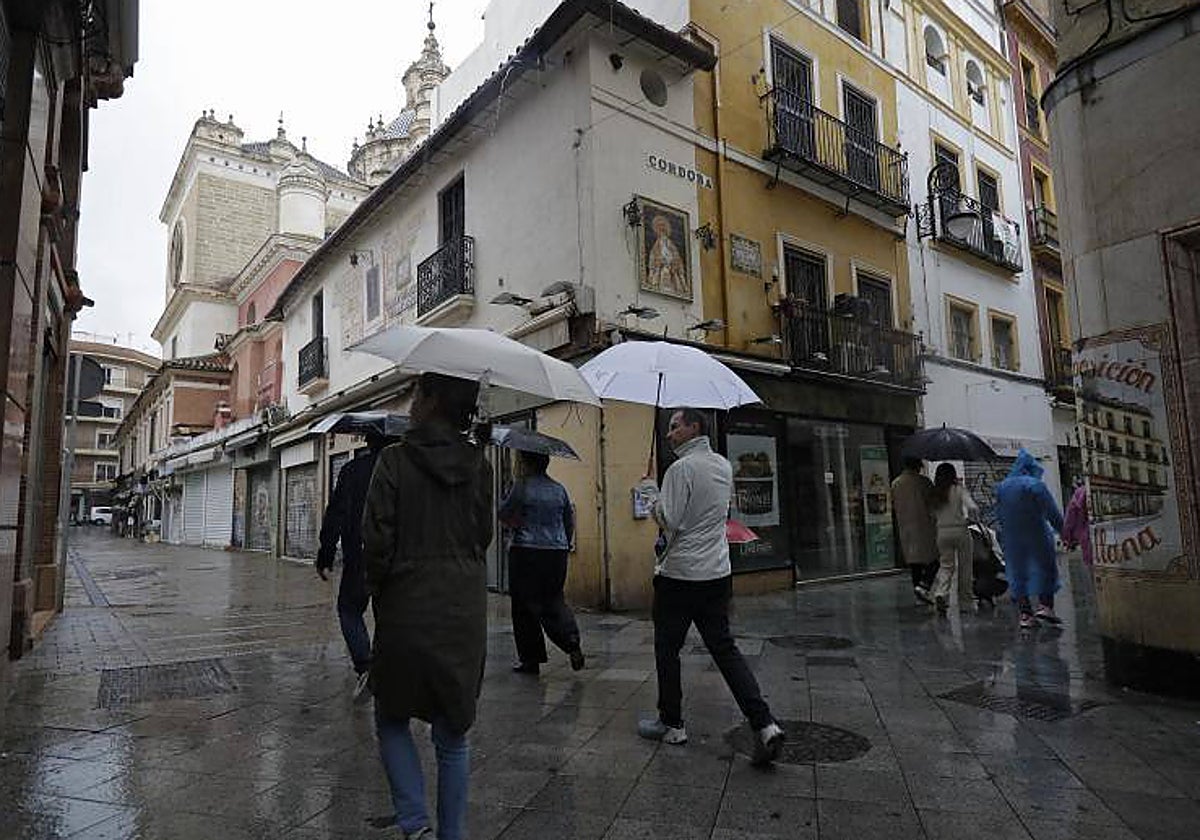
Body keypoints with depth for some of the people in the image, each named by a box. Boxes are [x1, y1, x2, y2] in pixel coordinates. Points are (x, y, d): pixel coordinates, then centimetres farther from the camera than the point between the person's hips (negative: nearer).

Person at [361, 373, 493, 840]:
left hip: (407, 611, -3)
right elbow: (483, 535, 6)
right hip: (466, 613, 3)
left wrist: (375, 589, 6)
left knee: (391, 719, 19)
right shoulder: (478, 464, -1)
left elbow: (377, 539, -11)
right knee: (453, 735, 16)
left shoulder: (395, 460, -11)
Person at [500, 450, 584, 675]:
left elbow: (503, 515, 0)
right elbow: (570, 522, 14)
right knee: (554, 600, 15)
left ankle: (530, 659, 12)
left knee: (525, 606, 6)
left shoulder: (522, 487, -9)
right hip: (557, 553, 5)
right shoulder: (559, 489, 8)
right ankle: (572, 642, -5)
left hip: (526, 553, -5)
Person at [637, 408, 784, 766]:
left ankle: (671, 724, 22)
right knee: (724, 647, 10)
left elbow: (671, 523, -18)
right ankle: (765, 725, 1)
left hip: (679, 575, -7)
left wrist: (656, 508, 1)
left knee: (667, 650, 9)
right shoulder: (724, 466, 9)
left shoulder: (681, 468, -15)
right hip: (718, 572, 7)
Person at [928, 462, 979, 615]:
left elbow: (932, 515, 3)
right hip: (960, 530, -3)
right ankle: (965, 602, 19)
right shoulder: (959, 490, -8)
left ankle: (940, 593, -15)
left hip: (942, 532, 3)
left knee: (946, 565, 10)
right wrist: (973, 516, 2)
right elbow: (972, 508, -18)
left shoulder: (934, 494, 3)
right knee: (965, 568, 10)